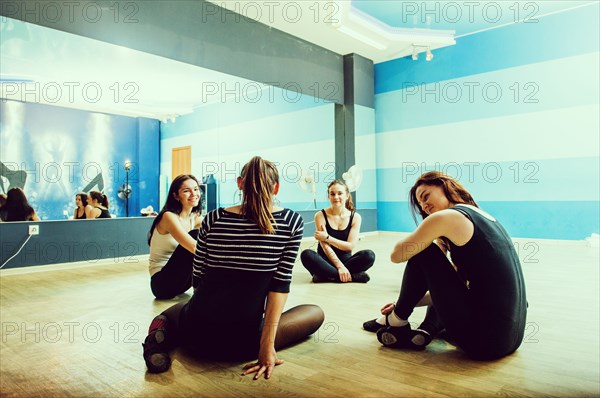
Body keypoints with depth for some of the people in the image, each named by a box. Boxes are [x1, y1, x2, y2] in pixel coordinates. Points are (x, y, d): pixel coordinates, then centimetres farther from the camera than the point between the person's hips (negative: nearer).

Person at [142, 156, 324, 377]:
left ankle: (164, 334, 5)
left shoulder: (213, 219, 1)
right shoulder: (292, 221, -5)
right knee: (316, 313, 21)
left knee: (179, 309, 40)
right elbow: (280, 283, -10)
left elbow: (198, 280, 7)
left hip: (196, 333, 3)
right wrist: (267, 345, -7)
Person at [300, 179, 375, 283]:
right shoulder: (320, 216, -6)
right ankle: (352, 276, -31)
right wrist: (340, 266, -22)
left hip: (345, 260, 1)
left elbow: (350, 246, -6)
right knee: (306, 254, -32)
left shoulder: (355, 217, 0)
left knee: (369, 255, -25)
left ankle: (327, 276, -24)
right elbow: (325, 246, -13)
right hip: (326, 261, -1)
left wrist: (327, 238, -15)